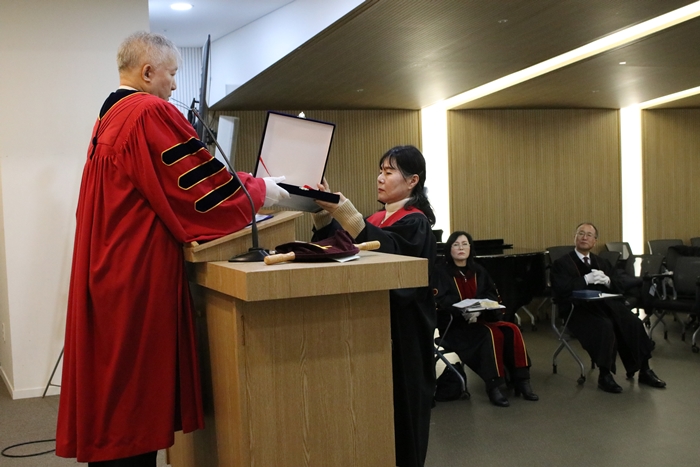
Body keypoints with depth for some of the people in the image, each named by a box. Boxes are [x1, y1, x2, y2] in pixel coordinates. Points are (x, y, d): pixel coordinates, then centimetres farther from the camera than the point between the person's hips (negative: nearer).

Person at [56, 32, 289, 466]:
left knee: (112, 377, 16)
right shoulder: (151, 113, -14)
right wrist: (263, 191, 2)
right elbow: (204, 183, -14)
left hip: (106, 273, 10)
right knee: (137, 387, -1)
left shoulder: (108, 118, 15)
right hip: (140, 274, -9)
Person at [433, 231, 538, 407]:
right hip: (453, 326, -6)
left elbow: (493, 295, 11)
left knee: (512, 331, -21)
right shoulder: (441, 271, -3)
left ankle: (521, 380, -18)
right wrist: (464, 311, -30)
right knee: (491, 335, -32)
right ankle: (493, 386, -30)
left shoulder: (478, 270, 16)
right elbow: (439, 302, -15)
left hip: (481, 319, 6)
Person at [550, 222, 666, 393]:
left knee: (634, 323, -20)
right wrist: (586, 280, -19)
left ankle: (644, 370, -8)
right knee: (604, 327, -34)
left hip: (607, 304, 5)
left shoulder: (602, 262, 23)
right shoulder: (562, 263, 6)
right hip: (580, 309, -5)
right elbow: (561, 289, -12)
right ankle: (605, 375, -21)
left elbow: (622, 284, 14)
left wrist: (607, 280, -8)